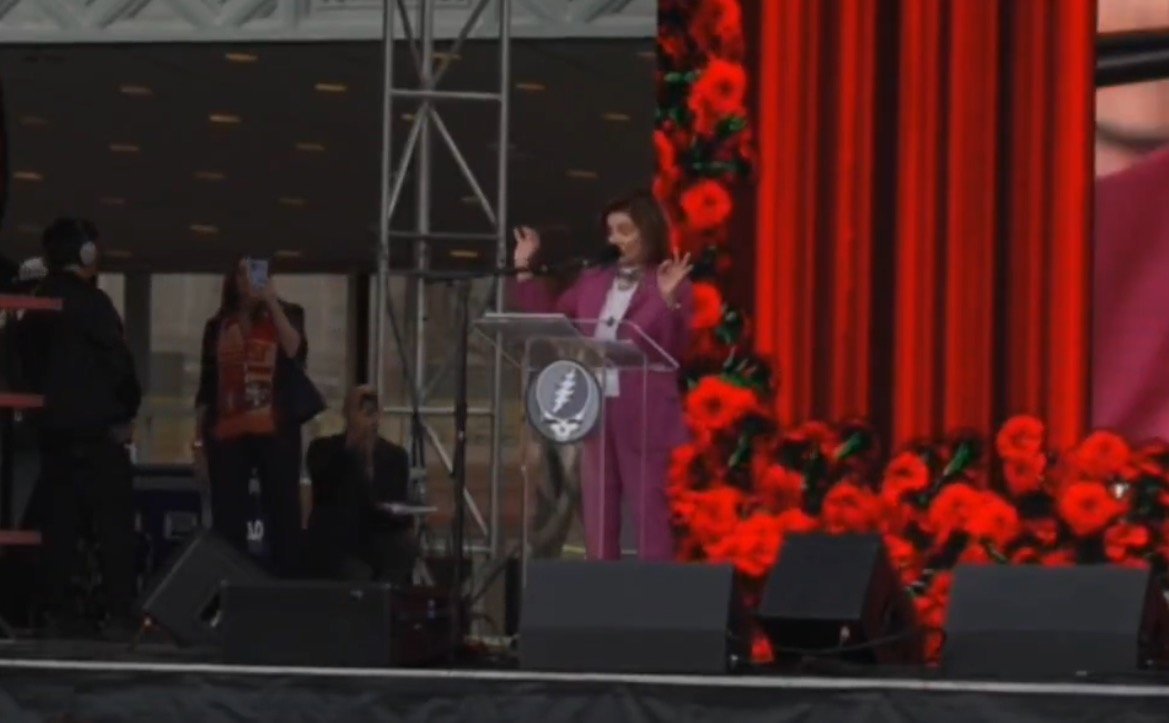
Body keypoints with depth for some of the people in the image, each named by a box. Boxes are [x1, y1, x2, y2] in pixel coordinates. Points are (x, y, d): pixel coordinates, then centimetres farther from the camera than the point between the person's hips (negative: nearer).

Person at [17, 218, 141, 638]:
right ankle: (118, 613, -12)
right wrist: (129, 406, 2)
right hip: (96, 429, -7)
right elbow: (117, 360, -13)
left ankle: (57, 612, 3)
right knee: (114, 523, -6)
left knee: (59, 523, 7)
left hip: (52, 427, 7)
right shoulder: (89, 302, -11)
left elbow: (29, 364, 15)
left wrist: (48, 402, 17)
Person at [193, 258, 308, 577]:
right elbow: (206, 387, 14)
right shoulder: (218, 326, 14)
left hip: (275, 432, -2)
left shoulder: (285, 315, 7)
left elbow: (296, 353, -14)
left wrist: (272, 302, -13)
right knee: (226, 520, -1)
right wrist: (199, 439, 8)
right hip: (227, 435, 2)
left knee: (282, 512, -6)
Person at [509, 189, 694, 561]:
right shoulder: (594, 282, 13)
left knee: (649, 514, -3)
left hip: (644, 417, -6)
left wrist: (669, 301, -30)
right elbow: (549, 316, 21)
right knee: (597, 515, 11)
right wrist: (525, 270, 15)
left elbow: (676, 349, -16)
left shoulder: (672, 285, -6)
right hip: (596, 410, 6)